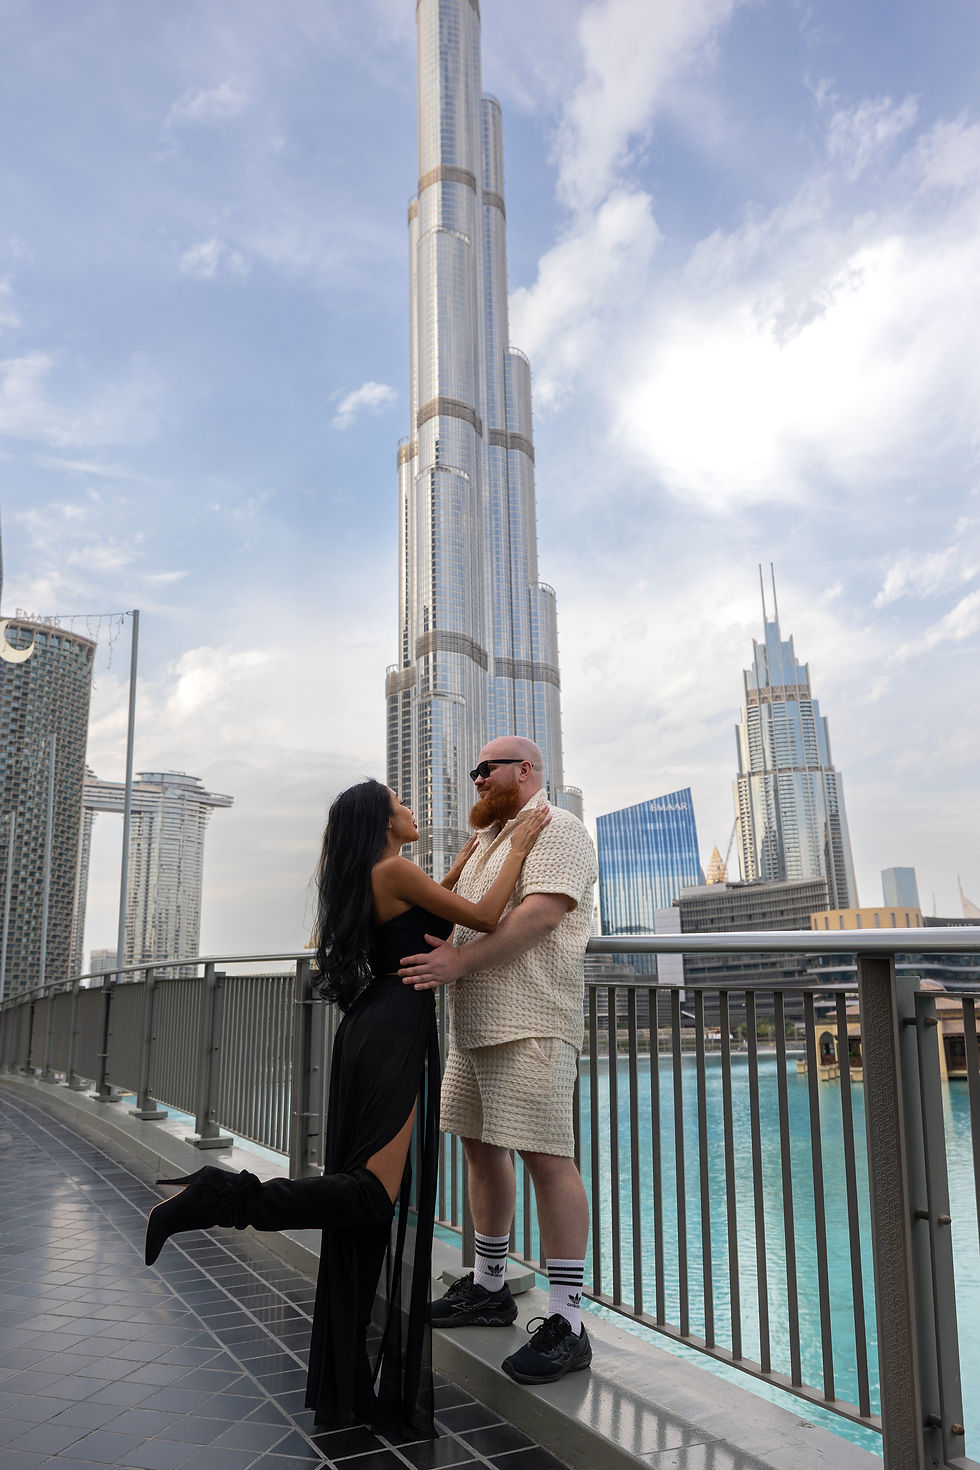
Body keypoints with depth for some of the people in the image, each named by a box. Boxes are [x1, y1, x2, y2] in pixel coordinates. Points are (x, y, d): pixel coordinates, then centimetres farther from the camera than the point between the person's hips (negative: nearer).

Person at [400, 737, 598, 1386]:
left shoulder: (557, 829, -5)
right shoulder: (490, 839, 24)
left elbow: (542, 913, -20)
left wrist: (460, 960, -23)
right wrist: (436, 948, 9)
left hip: (529, 1022, -10)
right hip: (473, 1022, 10)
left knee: (545, 1156, -11)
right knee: (480, 1144, 15)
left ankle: (567, 1324, -6)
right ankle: (489, 1287, 29)